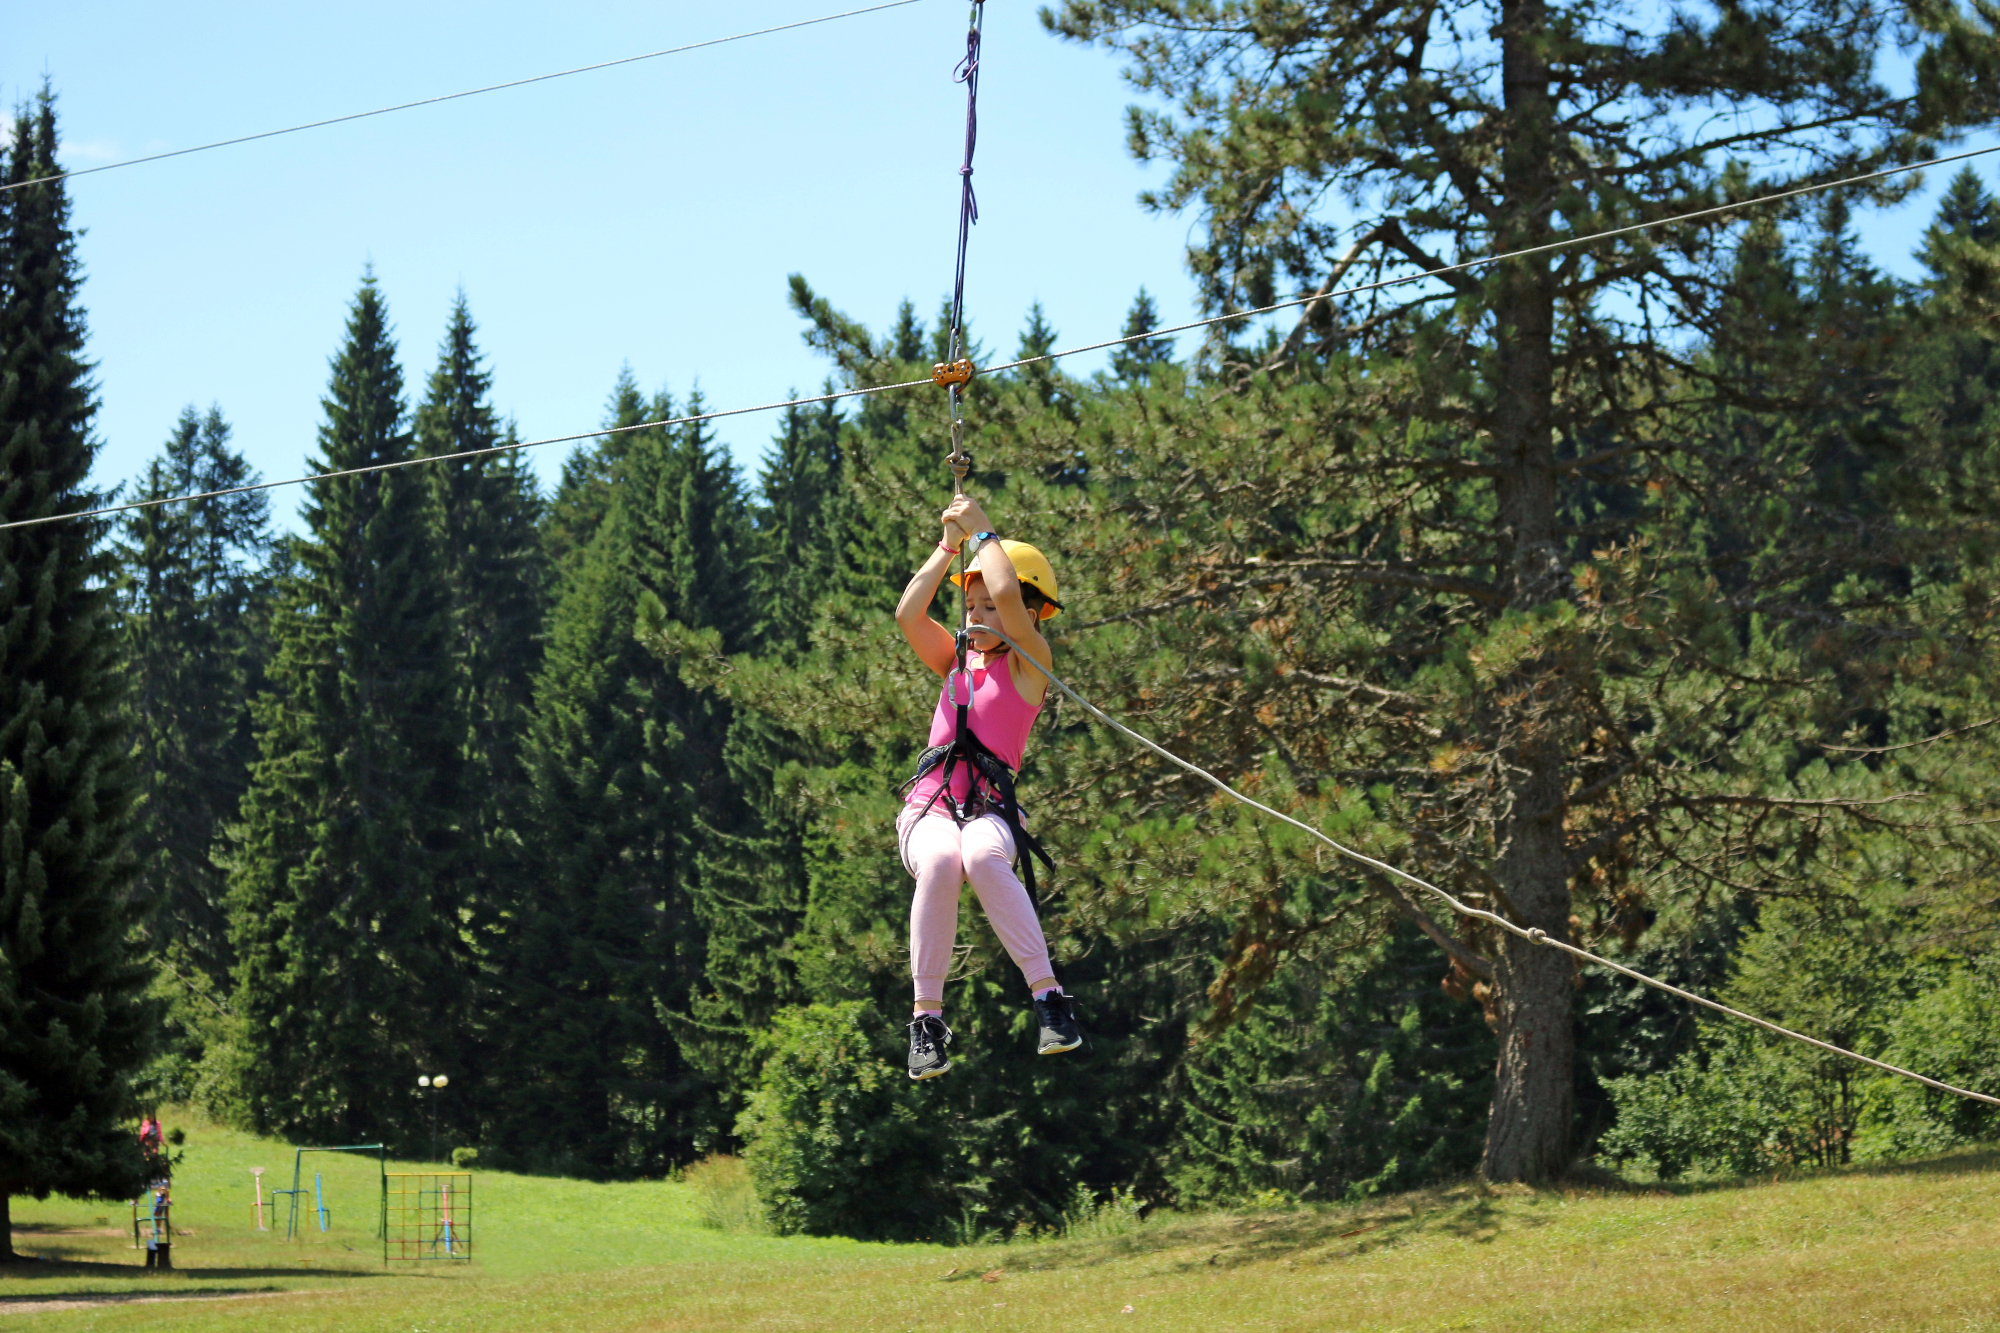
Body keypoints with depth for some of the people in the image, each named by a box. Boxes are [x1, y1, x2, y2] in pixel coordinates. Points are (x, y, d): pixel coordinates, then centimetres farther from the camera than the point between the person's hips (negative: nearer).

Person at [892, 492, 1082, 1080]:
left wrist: (983, 530, 4)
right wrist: (949, 544, 8)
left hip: (989, 809, -3)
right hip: (929, 807, 3)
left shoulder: (1030, 662, 7)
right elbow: (908, 614, 5)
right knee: (939, 861, -35)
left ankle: (1048, 998, -38)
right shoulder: (956, 660, 22)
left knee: (981, 855, -41)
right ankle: (927, 1017, -33)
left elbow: (1007, 594, -10)